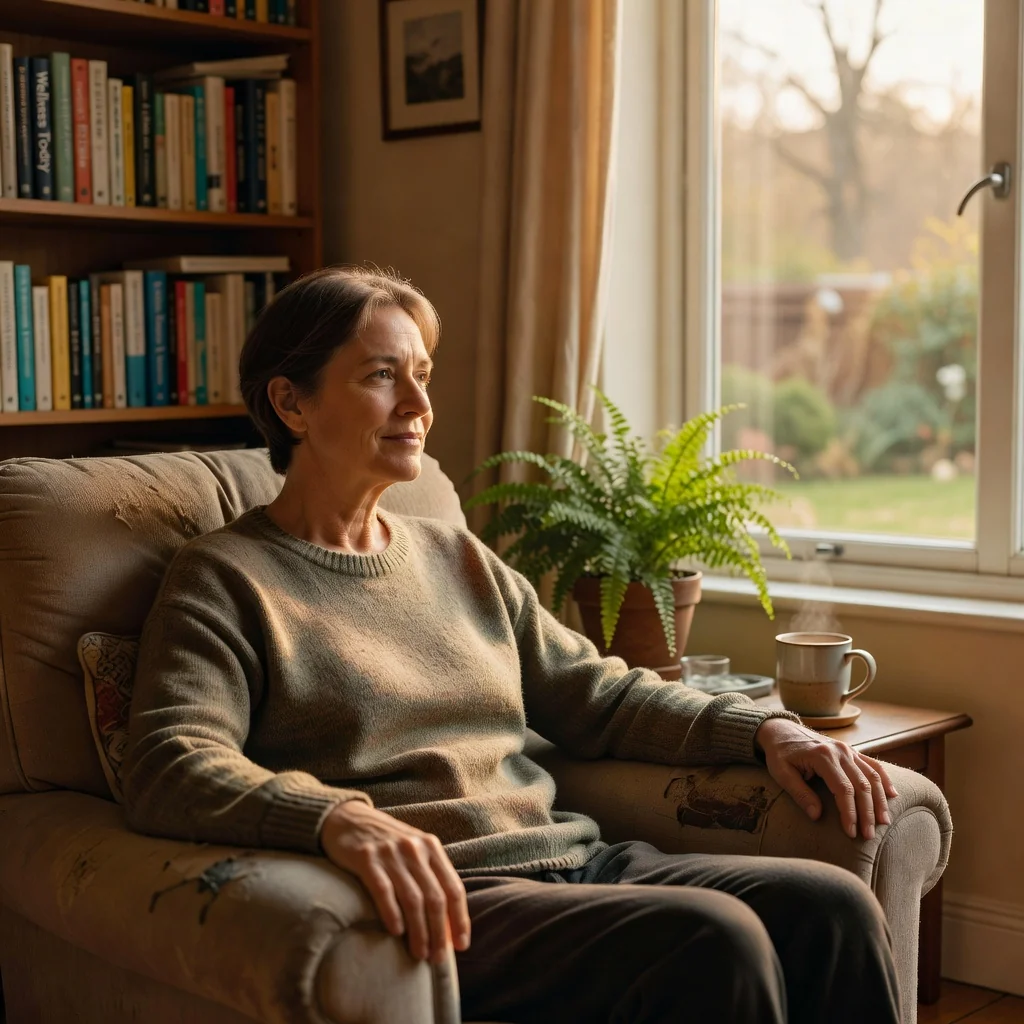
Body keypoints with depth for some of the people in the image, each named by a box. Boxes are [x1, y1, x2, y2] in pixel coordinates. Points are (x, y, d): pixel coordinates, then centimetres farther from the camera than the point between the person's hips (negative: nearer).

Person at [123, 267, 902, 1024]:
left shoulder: (458, 559, 22)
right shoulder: (225, 581, 1)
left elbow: (600, 695, 22)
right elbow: (168, 767, -14)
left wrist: (765, 730, 6)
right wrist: (339, 818, -34)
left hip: (569, 859, 7)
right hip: (438, 898, -6)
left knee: (833, 906, -16)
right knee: (712, 939, -29)